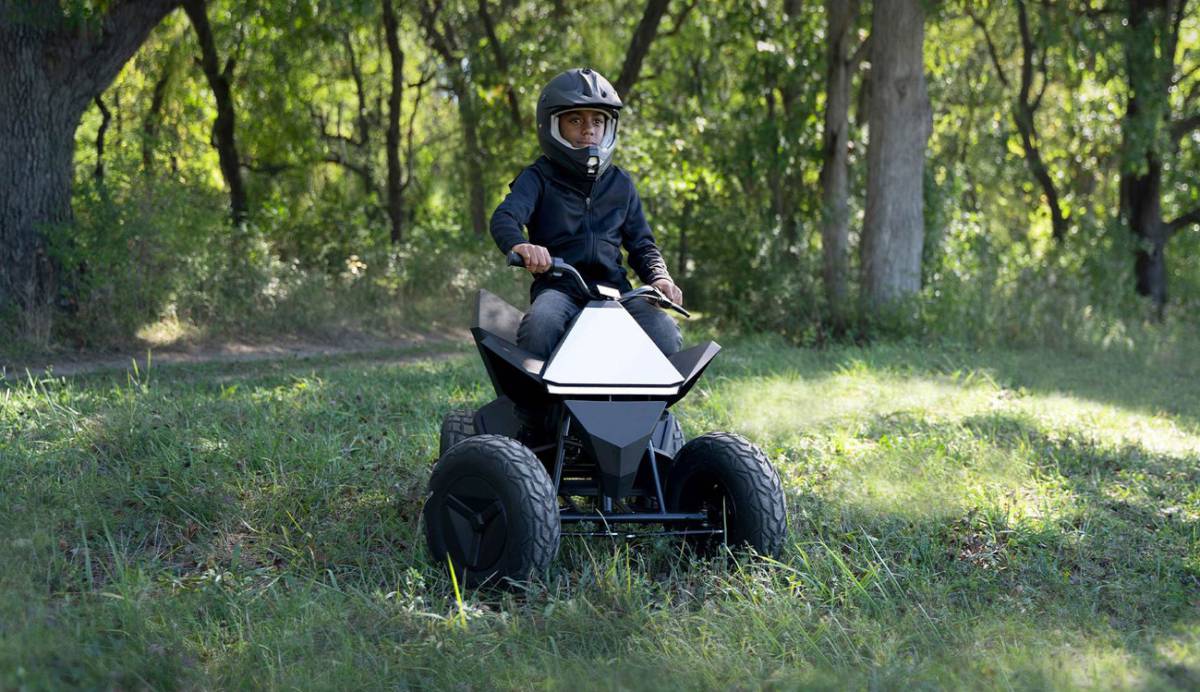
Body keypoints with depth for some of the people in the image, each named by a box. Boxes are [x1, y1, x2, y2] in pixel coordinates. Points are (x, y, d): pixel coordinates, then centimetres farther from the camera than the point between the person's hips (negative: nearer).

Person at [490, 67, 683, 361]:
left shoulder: (620, 184, 21)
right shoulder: (539, 177, 7)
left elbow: (641, 243, 22)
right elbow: (504, 217, -12)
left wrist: (659, 277, -2)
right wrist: (520, 245, -37)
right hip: (557, 287, -3)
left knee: (665, 334, -25)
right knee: (539, 327, -38)